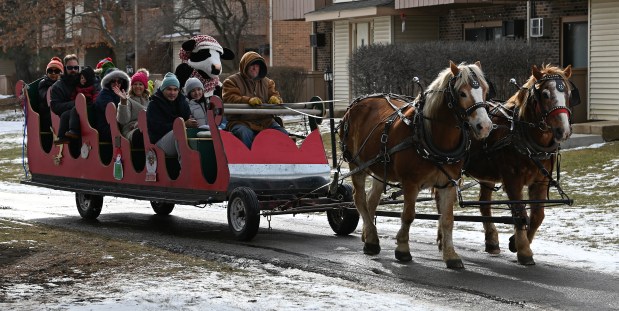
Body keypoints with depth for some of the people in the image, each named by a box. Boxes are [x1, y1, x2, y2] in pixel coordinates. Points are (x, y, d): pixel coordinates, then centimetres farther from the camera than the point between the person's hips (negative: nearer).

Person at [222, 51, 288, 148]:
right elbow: (229, 98, -8)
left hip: (265, 121, 4)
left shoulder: (267, 82, 23)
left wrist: (275, 98, -9)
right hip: (241, 121, -4)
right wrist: (248, 100, -26)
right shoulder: (232, 81, 6)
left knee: (283, 134, -22)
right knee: (246, 135, -39)